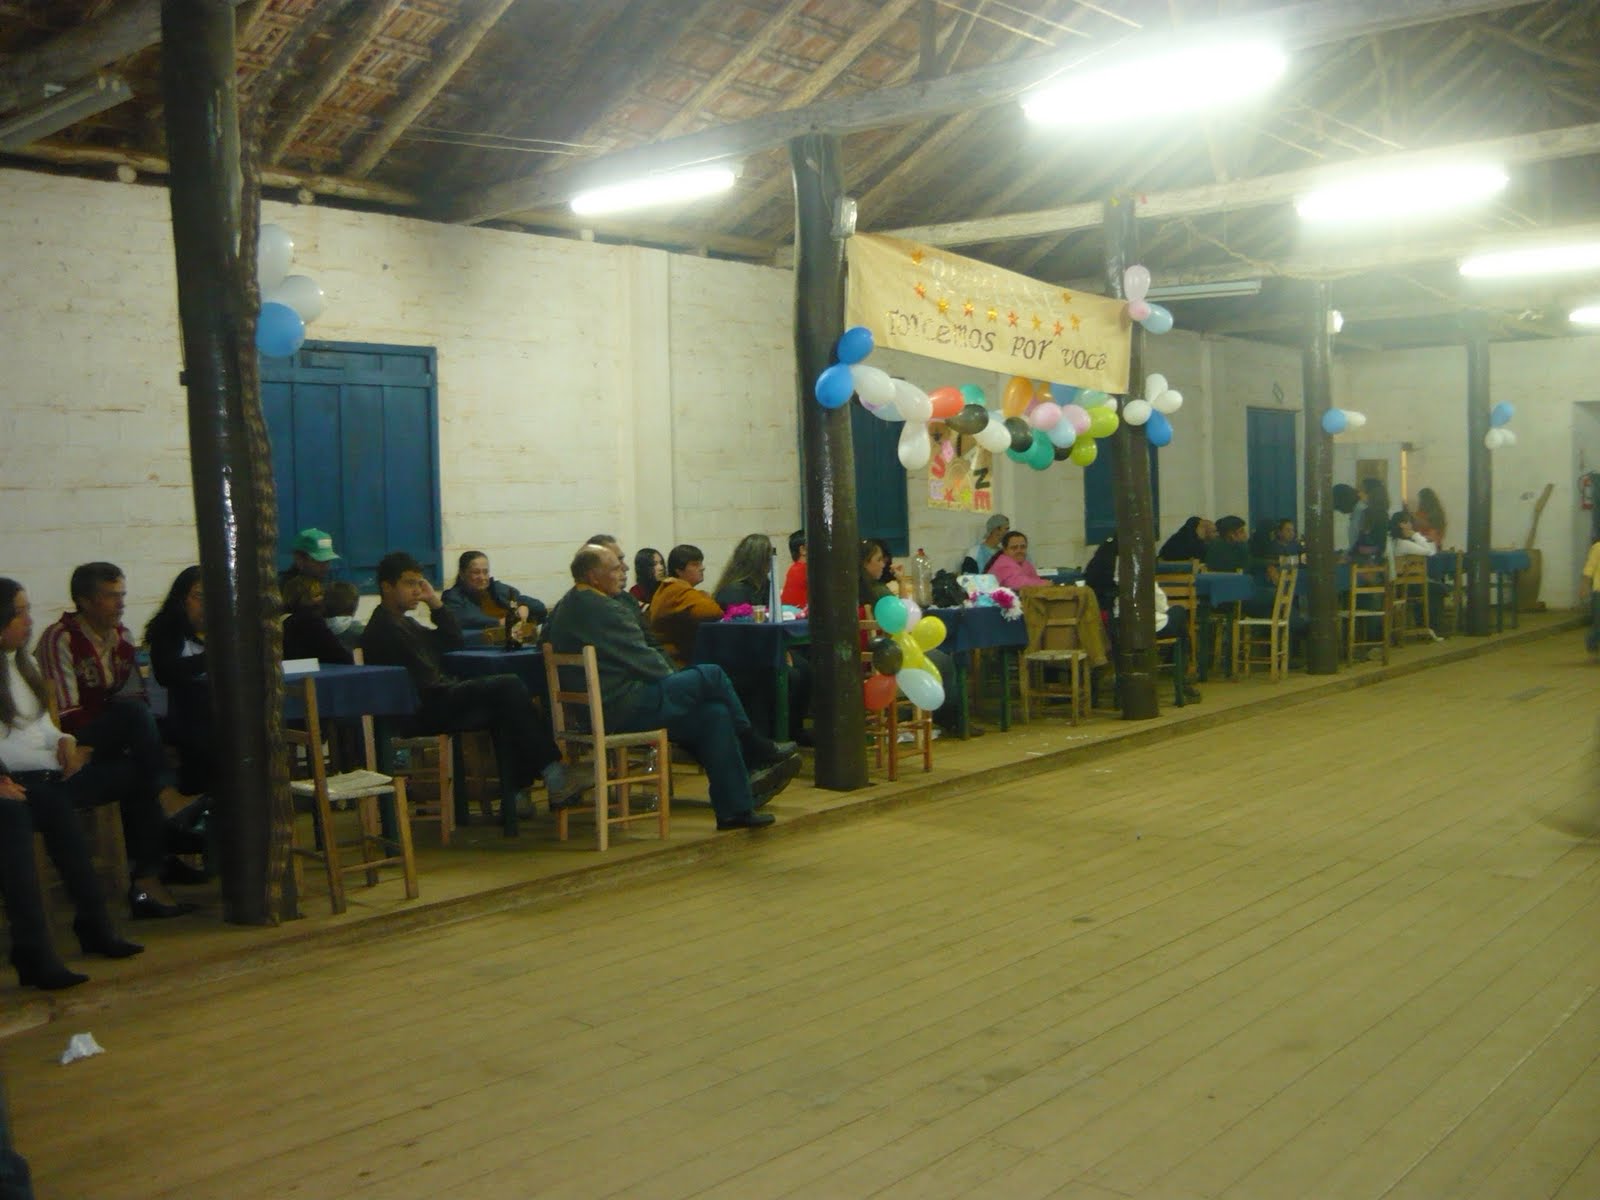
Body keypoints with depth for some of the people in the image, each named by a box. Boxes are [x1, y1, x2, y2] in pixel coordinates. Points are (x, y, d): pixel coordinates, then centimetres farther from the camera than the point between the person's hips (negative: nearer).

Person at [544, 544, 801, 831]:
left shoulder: (569, 605, 16)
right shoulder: (594, 607, -17)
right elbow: (638, 656, -16)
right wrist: (672, 678, 4)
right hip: (621, 708, -11)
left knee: (714, 713, 6)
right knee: (711, 676, -6)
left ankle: (735, 807, 6)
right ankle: (759, 750, 14)